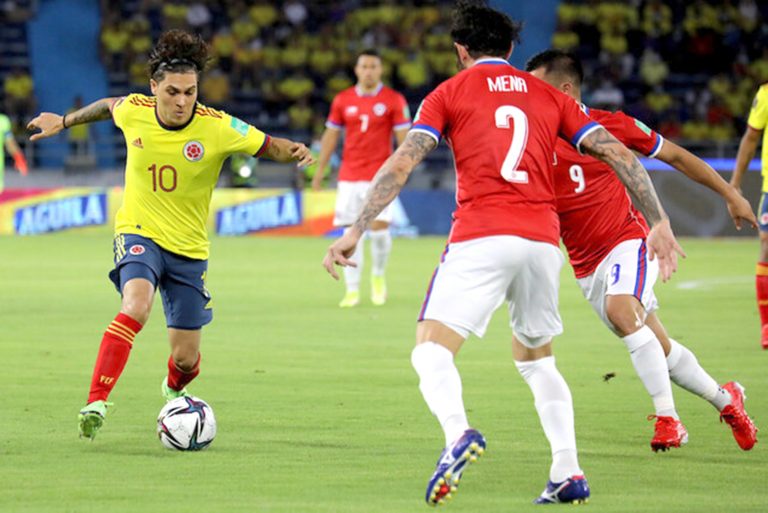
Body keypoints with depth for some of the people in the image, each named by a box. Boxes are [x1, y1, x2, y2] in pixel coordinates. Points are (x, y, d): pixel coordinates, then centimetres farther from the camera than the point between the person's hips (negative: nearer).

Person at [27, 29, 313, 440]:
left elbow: (268, 146, -7)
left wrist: (294, 152, -29)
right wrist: (65, 121, 27)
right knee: (136, 306, -33)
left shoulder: (218, 128, -16)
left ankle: (174, 390, 45)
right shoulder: (133, 112, -9)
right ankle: (95, 402, -33)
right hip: (138, 233, -1)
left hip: (189, 248, 1)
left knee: (185, 357, 6)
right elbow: (108, 105, 14)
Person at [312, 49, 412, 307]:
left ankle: (378, 275, 13)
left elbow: (403, 136, -1)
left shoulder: (394, 100, 0)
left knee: (379, 226, -14)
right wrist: (320, 170, 10)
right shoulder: (343, 100, 8)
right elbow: (331, 135, 13)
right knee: (351, 232, -2)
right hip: (349, 176, 2)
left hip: (380, 175, -2)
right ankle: (352, 290, 4)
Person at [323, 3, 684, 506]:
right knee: (536, 359, 23)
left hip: (481, 238, -4)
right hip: (543, 240, 4)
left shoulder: (449, 93, 10)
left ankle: (458, 431, -37)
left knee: (432, 351, -7)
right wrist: (659, 223, 14)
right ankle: (568, 473, 11)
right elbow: (619, 153, 12)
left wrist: (355, 231, -2)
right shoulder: (549, 96, 20)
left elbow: (400, 165, 0)